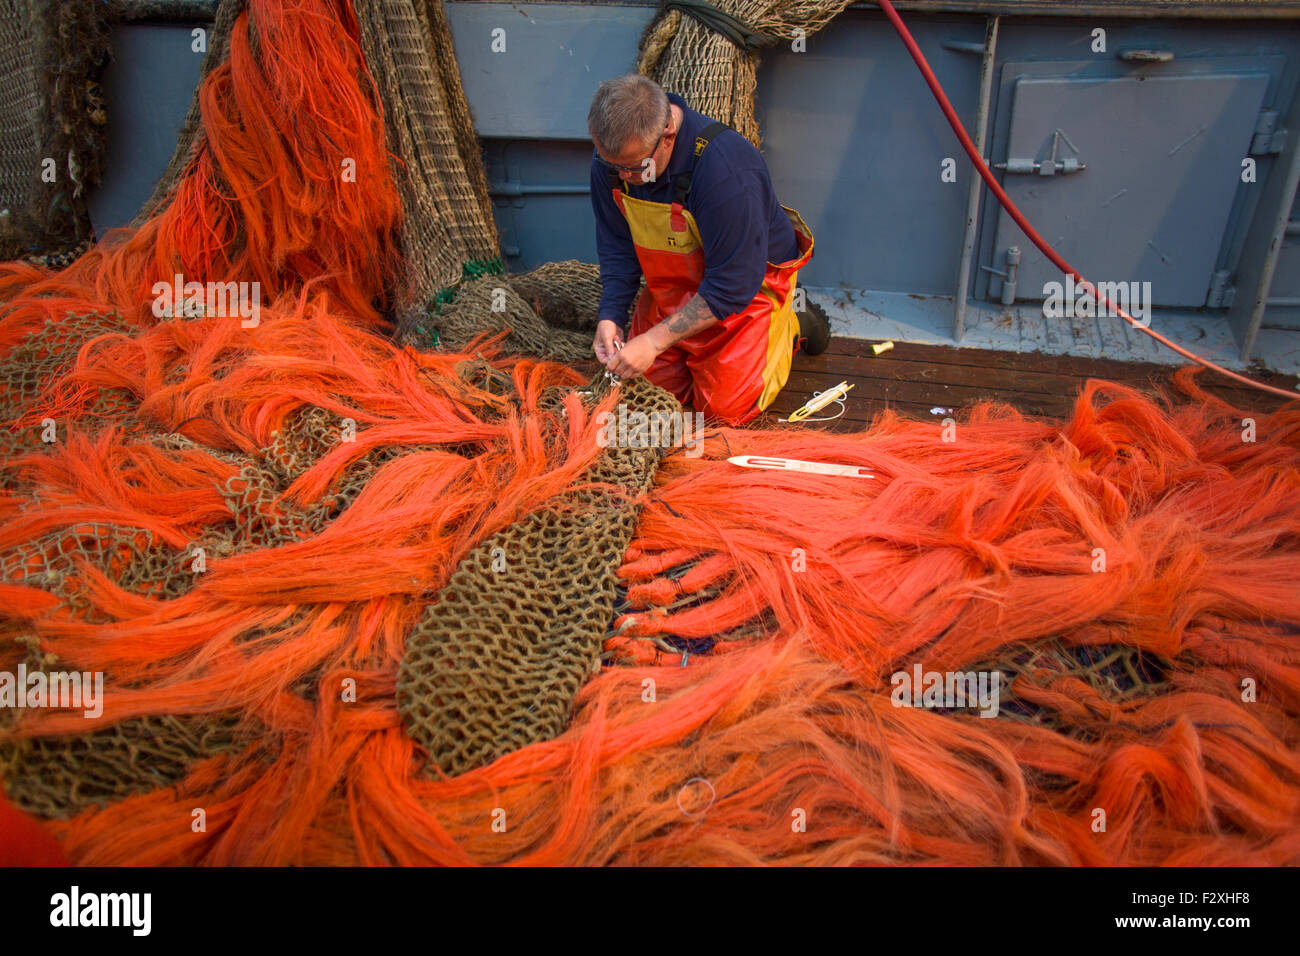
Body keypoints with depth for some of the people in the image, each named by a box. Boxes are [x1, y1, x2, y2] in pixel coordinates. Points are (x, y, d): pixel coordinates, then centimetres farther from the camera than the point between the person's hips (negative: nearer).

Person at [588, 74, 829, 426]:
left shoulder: (726, 169, -37)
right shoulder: (611, 157, -15)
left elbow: (733, 285, -32)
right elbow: (618, 248, -2)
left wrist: (655, 340, -31)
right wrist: (610, 316, -16)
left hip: (749, 286, -6)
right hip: (672, 285, 6)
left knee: (724, 409, -5)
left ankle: (791, 327, 18)